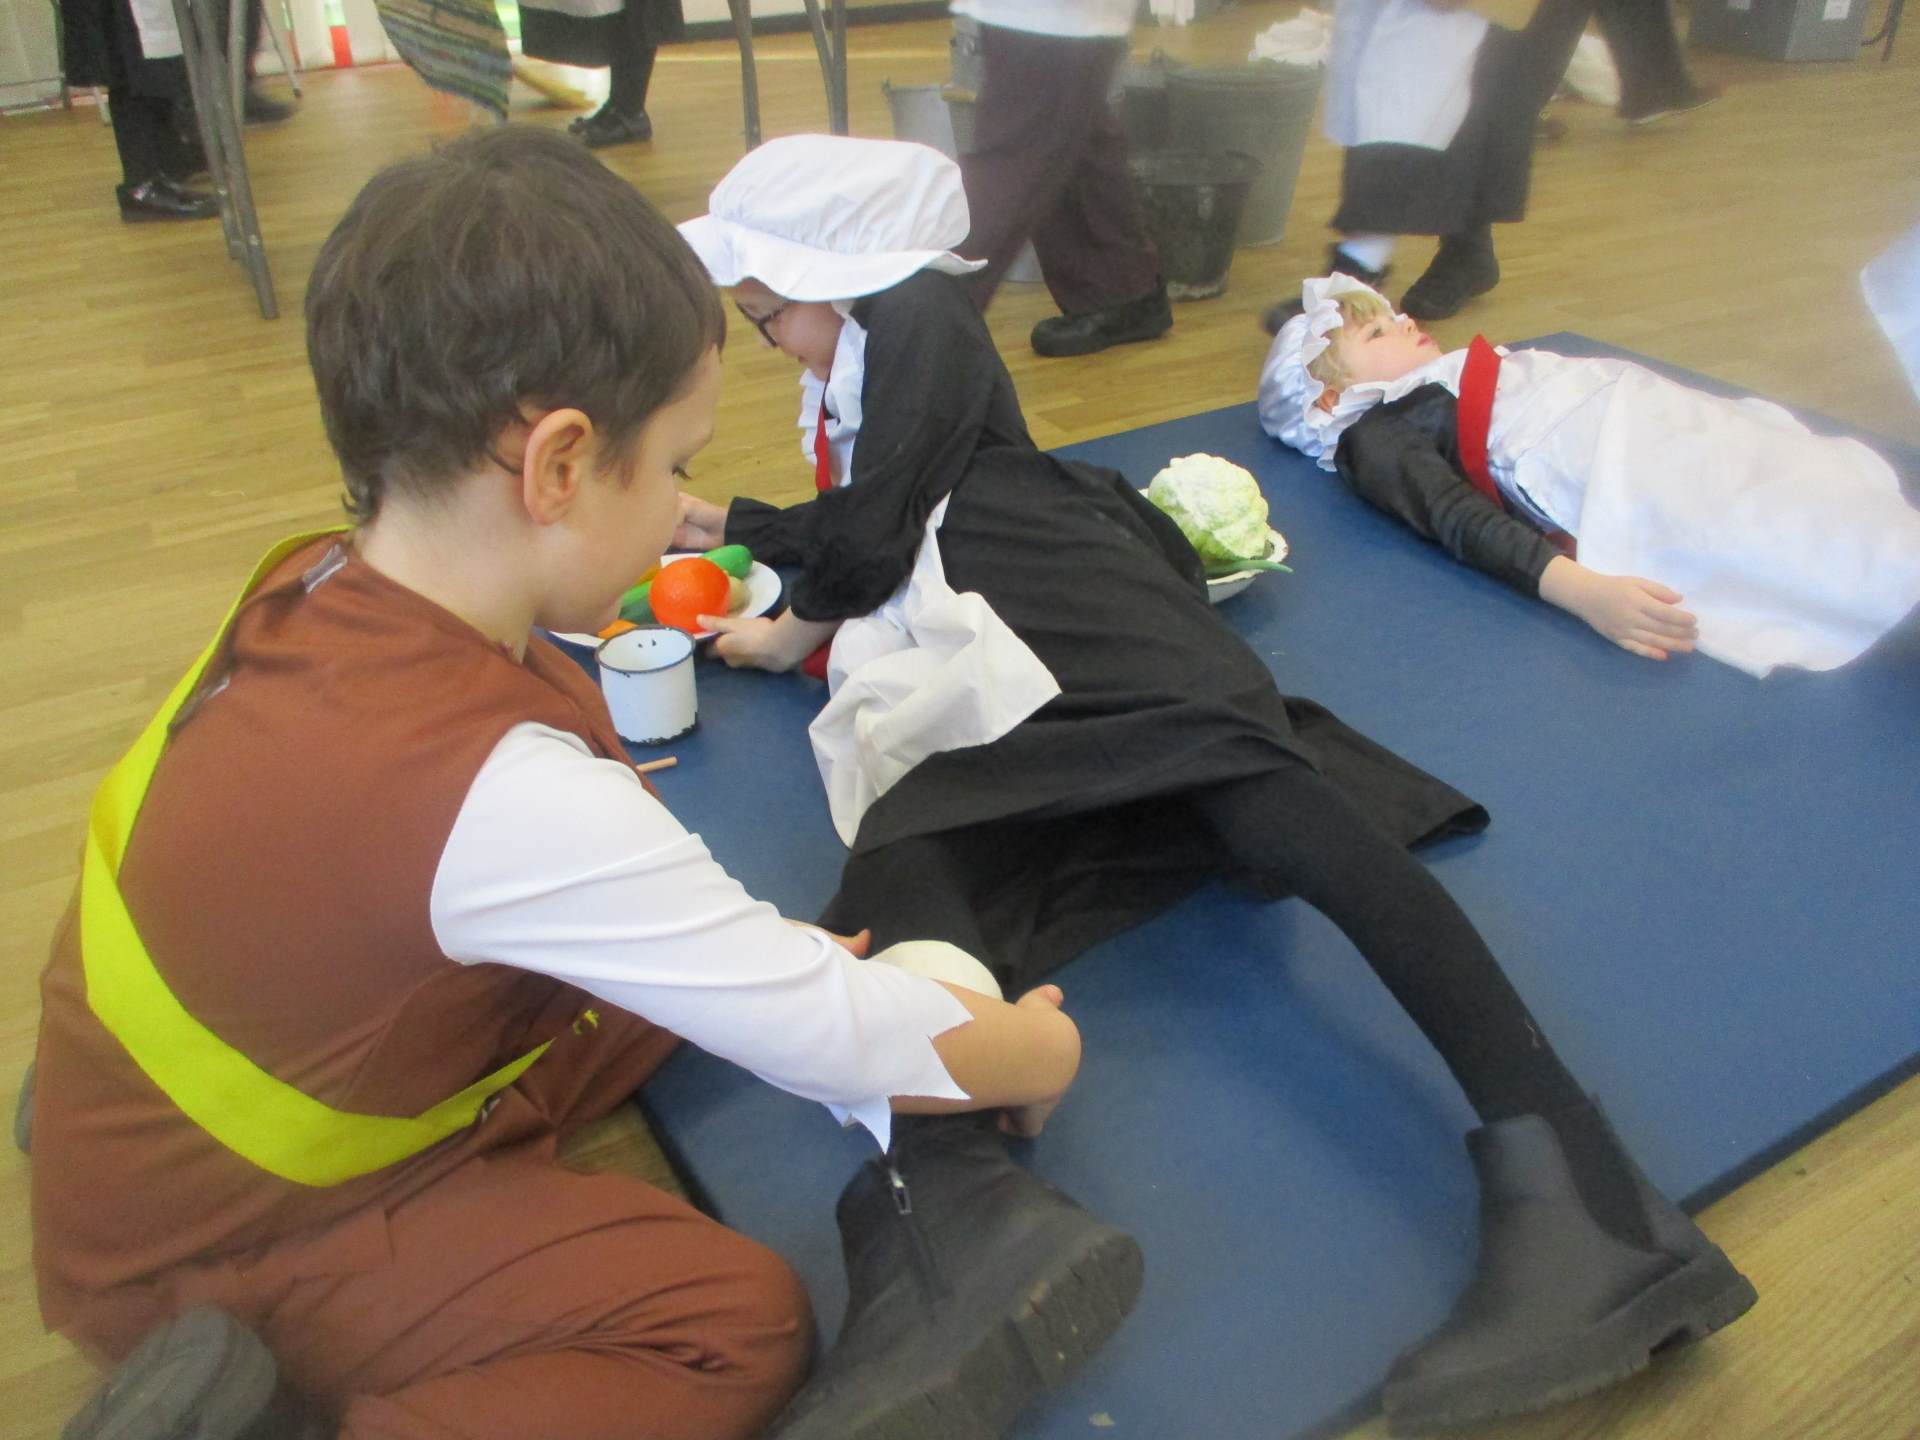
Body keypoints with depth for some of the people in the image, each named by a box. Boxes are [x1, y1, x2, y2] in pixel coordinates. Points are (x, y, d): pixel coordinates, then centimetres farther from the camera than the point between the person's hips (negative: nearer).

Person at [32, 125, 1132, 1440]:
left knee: (679, 967, 4)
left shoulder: (321, 593, -12)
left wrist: (772, 952, -2)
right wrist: (1034, 1052, -8)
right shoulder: (505, 791, -36)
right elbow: (825, 1034, -26)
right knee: (740, 1320, -11)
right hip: (218, 1250, -8)